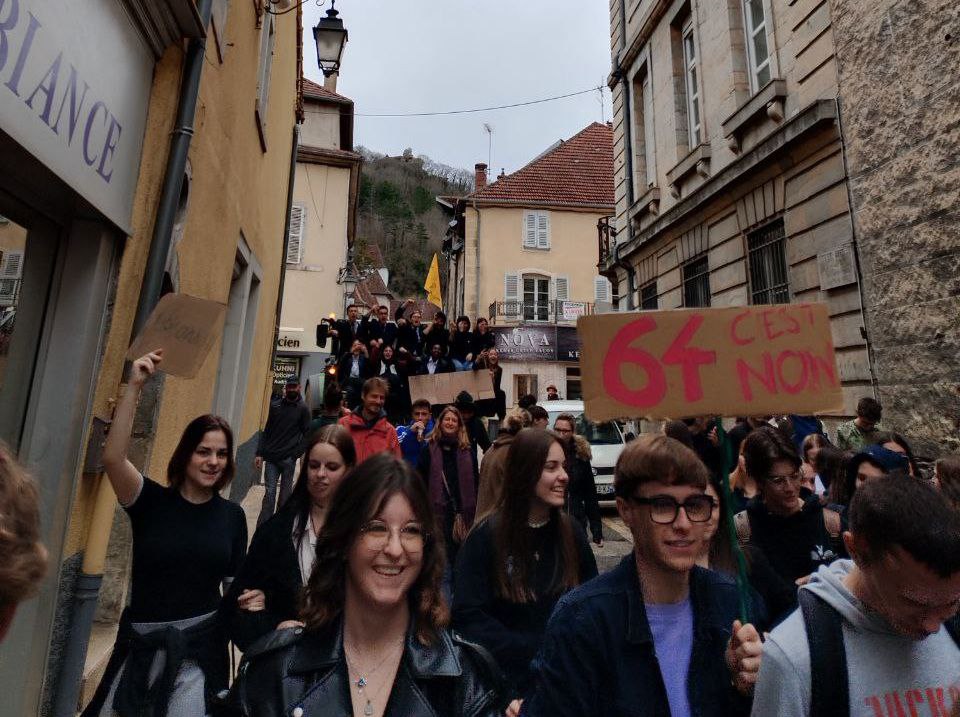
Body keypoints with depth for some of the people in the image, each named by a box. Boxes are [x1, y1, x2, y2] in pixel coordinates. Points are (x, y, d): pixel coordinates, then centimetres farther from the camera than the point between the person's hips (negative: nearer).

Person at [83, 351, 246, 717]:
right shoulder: (152, 501, -9)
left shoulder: (232, 515, -3)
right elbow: (112, 457, -27)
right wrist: (134, 386, -32)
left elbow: (235, 580, 5)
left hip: (201, 644, 1)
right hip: (142, 641, 0)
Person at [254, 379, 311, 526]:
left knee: (285, 495, 4)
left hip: (288, 459, -2)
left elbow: (306, 434, -1)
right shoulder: (275, 405, 9)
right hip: (271, 457, 2)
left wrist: (296, 453, -11)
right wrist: (260, 453, 2)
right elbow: (266, 431, 9)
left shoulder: (303, 409, 2)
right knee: (269, 493, -2)